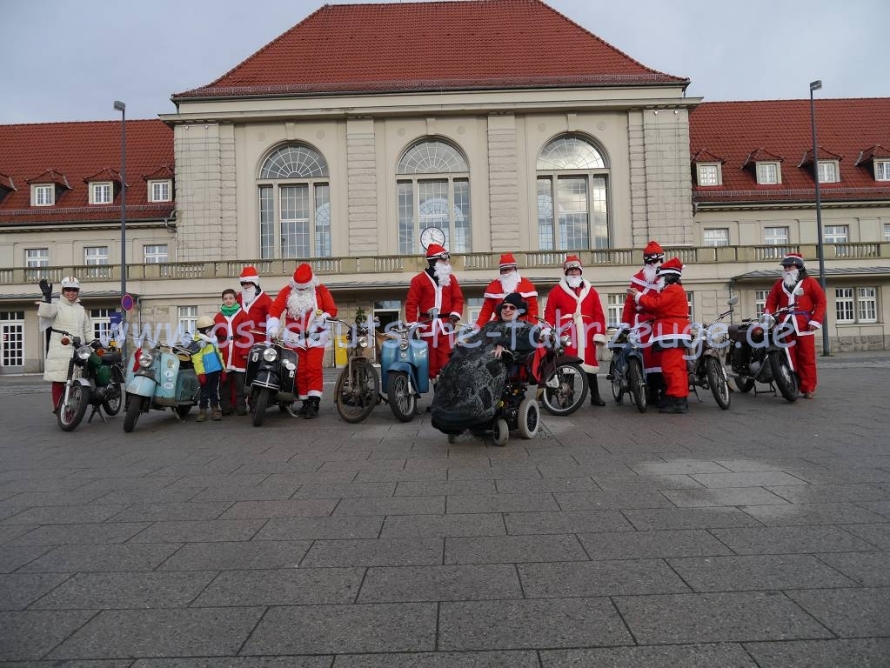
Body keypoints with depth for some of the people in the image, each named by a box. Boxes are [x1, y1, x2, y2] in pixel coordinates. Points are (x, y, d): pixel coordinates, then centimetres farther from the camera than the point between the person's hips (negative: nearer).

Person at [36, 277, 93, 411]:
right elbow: (45, 313, -20)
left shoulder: (81, 308, 20)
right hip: (59, 351, -5)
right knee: (58, 381, -5)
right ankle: (58, 409, 0)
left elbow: (87, 330, 24)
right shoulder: (57, 304, 2)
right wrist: (47, 296, -30)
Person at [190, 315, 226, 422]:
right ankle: (202, 411, 10)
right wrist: (200, 373, -19)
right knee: (205, 393, 1)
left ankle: (215, 410, 17)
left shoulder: (213, 340, 16)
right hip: (206, 372, -7)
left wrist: (223, 369, 16)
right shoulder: (198, 342, -10)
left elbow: (219, 355, 20)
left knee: (214, 392, 12)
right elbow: (197, 360, -15)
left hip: (216, 371, 7)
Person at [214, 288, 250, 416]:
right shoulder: (218, 317, 13)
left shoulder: (242, 315, 4)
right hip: (223, 355, 2)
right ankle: (226, 407, 11)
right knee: (224, 383, 4)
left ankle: (241, 407, 5)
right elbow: (214, 336, 9)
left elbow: (246, 335, -2)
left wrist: (245, 351, -7)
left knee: (240, 382, -1)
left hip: (239, 354, -2)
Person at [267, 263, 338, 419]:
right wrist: (273, 327, -23)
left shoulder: (321, 291, -1)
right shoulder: (287, 291, 1)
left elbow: (332, 310, -3)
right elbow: (275, 309, -8)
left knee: (314, 369, -10)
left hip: (315, 337, -2)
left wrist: (323, 317, -25)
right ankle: (305, 403, 14)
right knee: (300, 371, 4)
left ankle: (314, 404, -11)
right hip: (295, 338, 2)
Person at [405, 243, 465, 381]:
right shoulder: (419, 279, 1)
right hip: (427, 324, -2)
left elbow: (458, 299, 10)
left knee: (446, 357, -2)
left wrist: (455, 314, -8)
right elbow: (411, 303, -2)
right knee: (430, 356, 2)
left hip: (446, 324, 3)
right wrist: (412, 324, -9)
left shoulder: (451, 278, 13)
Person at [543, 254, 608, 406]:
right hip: (566, 334, -2)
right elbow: (549, 314, 1)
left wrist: (600, 333, 0)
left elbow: (599, 314, 8)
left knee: (590, 364, 8)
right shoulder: (556, 291, 5)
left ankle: (595, 396, 17)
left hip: (586, 335, 2)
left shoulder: (591, 291, 13)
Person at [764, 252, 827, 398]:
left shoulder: (809, 282, 5)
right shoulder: (779, 284, 15)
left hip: (804, 327, -3)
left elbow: (821, 301, 1)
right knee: (789, 358, 4)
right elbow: (771, 302, 12)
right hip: (785, 327, 3)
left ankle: (808, 388, 5)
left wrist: (816, 320, -8)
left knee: (806, 358, 0)